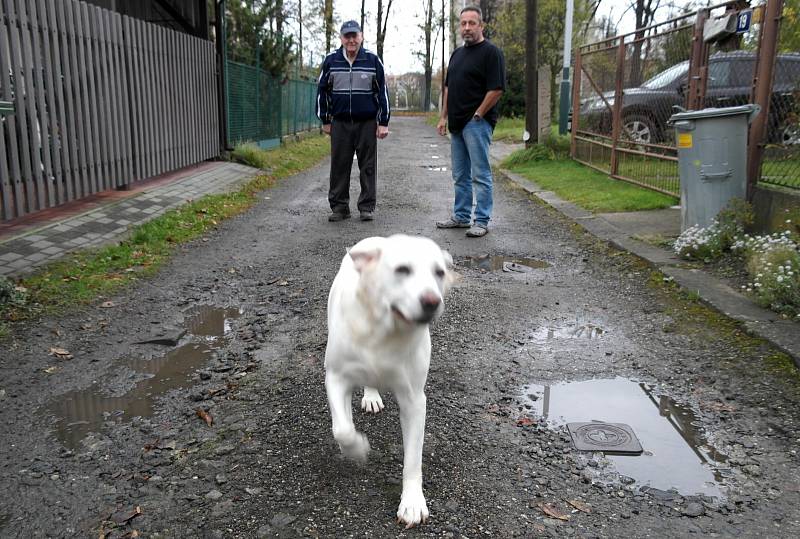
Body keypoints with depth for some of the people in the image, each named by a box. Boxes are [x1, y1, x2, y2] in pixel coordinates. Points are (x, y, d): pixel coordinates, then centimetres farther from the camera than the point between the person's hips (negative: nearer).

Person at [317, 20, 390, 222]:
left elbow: (382, 92, 3)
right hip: (339, 123, 1)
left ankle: (367, 207, 11)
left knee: (367, 167, 2)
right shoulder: (330, 60, 4)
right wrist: (325, 120, 10)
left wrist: (383, 122, -2)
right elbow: (322, 91, 12)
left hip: (367, 123, -1)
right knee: (339, 166, 4)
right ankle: (339, 207, 13)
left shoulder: (373, 60, 1)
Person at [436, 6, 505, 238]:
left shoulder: (491, 52, -8)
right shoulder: (457, 53, 18)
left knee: (480, 174, -5)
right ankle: (461, 216, 22)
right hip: (457, 124, 8)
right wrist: (444, 117, 14)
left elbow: (496, 89, -15)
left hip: (477, 123, -8)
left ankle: (481, 221, 0)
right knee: (460, 175, 13)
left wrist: (477, 115, -13)